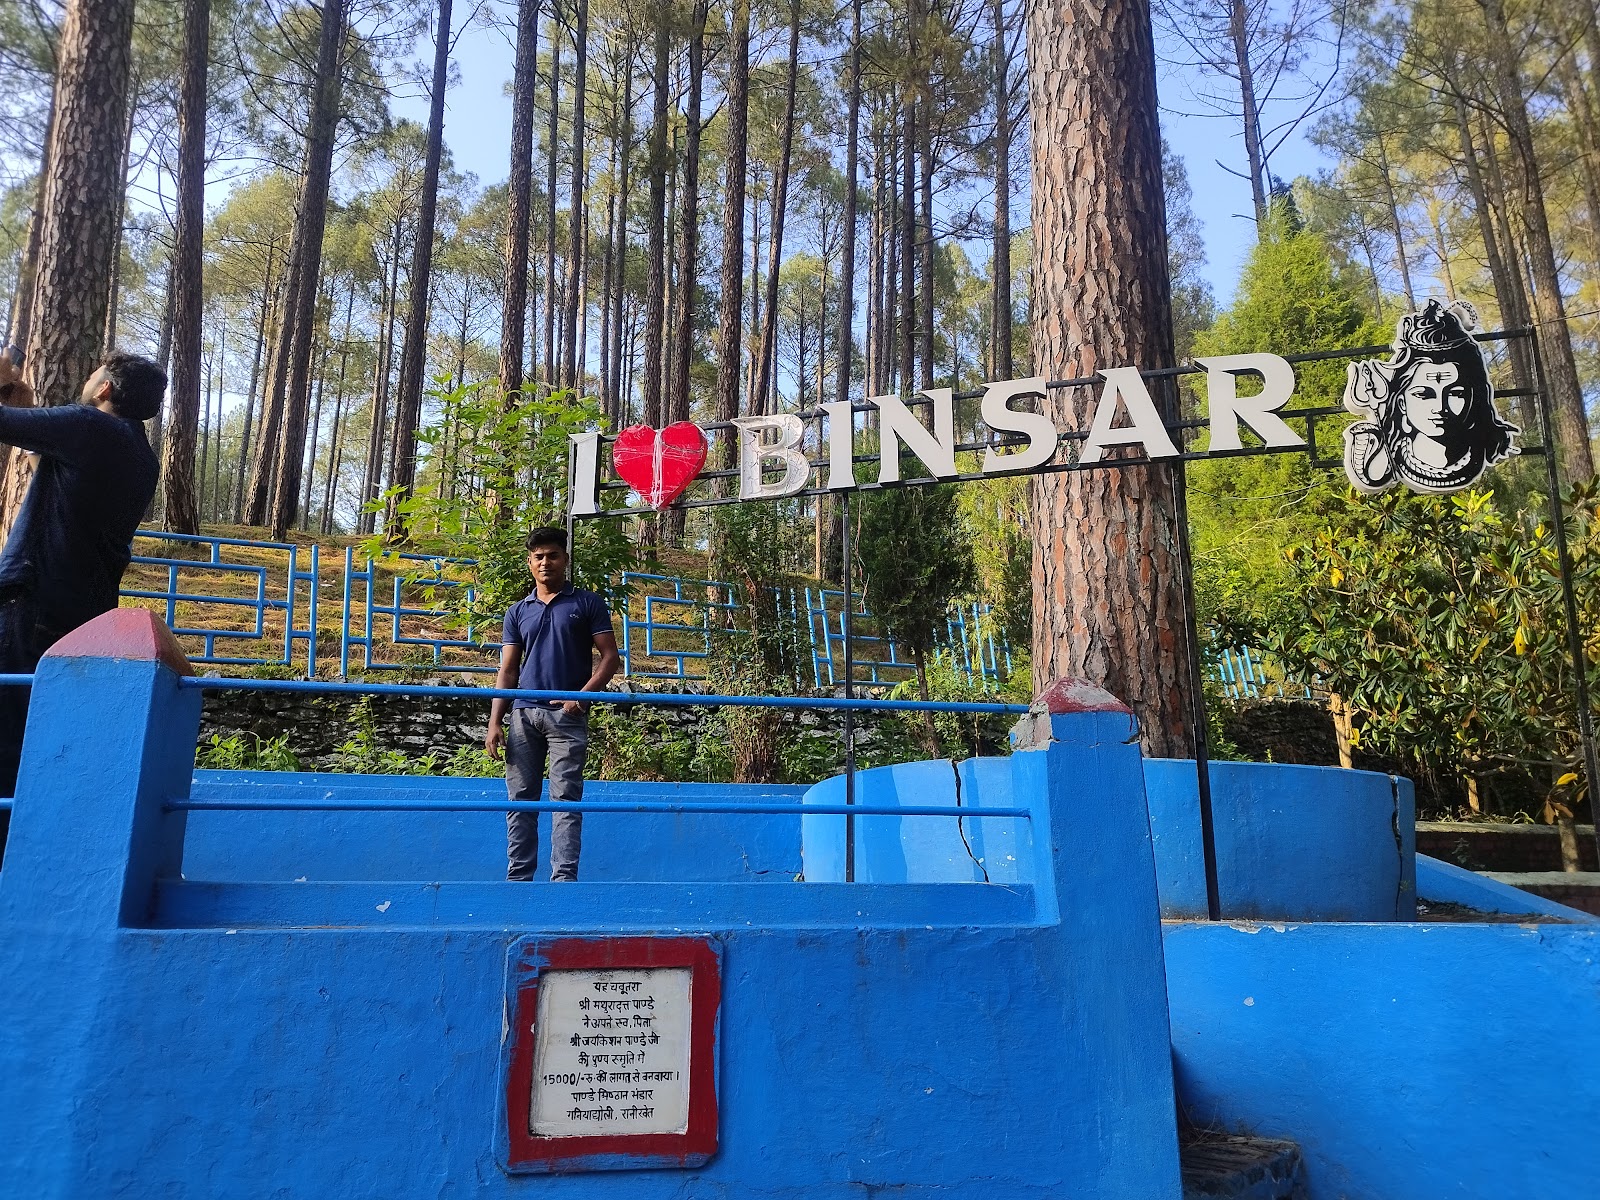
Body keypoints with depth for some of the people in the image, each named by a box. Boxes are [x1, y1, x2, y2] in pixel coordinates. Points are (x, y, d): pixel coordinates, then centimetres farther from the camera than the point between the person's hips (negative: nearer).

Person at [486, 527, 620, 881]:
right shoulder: (518, 612, 15)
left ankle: (564, 878, -6)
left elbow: (610, 657, 1)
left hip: (567, 716, -3)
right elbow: (507, 671, 13)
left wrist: (582, 695, -13)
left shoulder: (587, 603, 6)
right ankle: (518, 876, 13)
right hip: (524, 715, 4)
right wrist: (495, 722, 3)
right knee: (520, 799, 5)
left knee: (565, 799, -6)